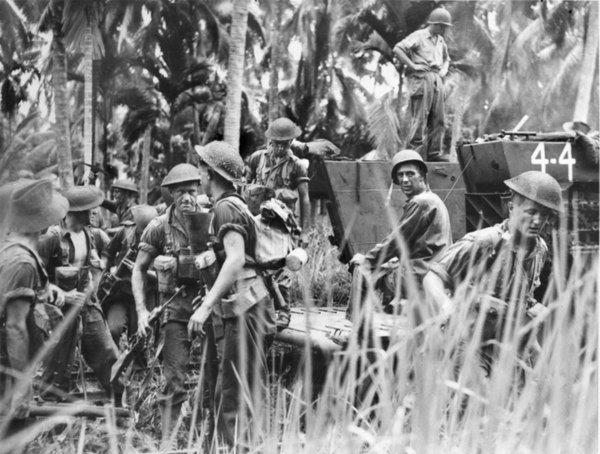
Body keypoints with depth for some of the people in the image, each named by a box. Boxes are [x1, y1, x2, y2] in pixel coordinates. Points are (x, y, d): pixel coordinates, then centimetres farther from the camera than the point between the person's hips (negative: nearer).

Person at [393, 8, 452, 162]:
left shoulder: (440, 41, 21)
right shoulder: (418, 36, -3)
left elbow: (446, 58, 38)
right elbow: (397, 49, -12)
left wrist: (444, 69, 17)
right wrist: (412, 65, -16)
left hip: (436, 79, 8)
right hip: (421, 79, -8)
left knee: (437, 119, 4)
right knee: (420, 118, -10)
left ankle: (434, 153, 7)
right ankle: (416, 153, -9)